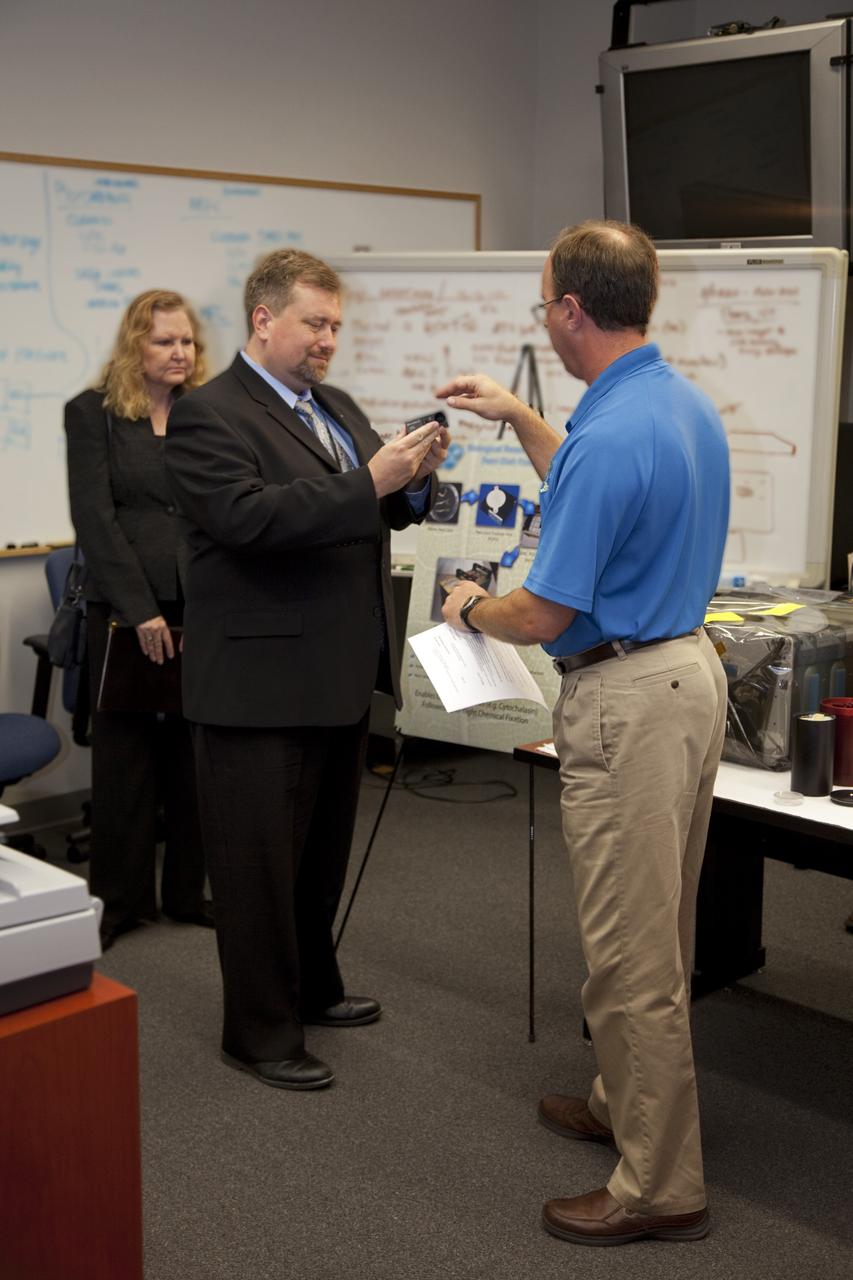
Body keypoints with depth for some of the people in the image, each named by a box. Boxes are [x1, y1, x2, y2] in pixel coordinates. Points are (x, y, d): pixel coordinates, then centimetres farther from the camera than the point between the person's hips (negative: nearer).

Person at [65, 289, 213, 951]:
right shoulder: (93, 413, 1)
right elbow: (95, 516, -7)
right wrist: (140, 608, -15)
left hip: (204, 611, 3)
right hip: (126, 610, -3)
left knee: (196, 751, 7)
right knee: (126, 750, 4)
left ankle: (191, 889, 19)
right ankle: (118, 898, 16)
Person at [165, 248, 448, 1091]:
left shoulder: (336, 407, 15)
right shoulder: (208, 415, -11)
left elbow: (382, 512, 15)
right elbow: (246, 516, -25)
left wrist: (413, 477, -7)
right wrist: (367, 482, -28)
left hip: (339, 673, 8)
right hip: (261, 682, -8)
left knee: (323, 849, 20)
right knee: (260, 862, 2)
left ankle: (310, 987, 37)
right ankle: (260, 1033, 15)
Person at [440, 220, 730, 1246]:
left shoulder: (609, 437, -24)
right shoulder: (687, 406, 7)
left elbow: (544, 615, -20)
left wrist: (470, 608, 1)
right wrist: (516, 415, 27)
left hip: (627, 699, -10)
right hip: (687, 668, 10)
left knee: (631, 951, 0)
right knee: (655, 933, 22)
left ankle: (660, 1187, 13)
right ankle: (629, 1104, 39)